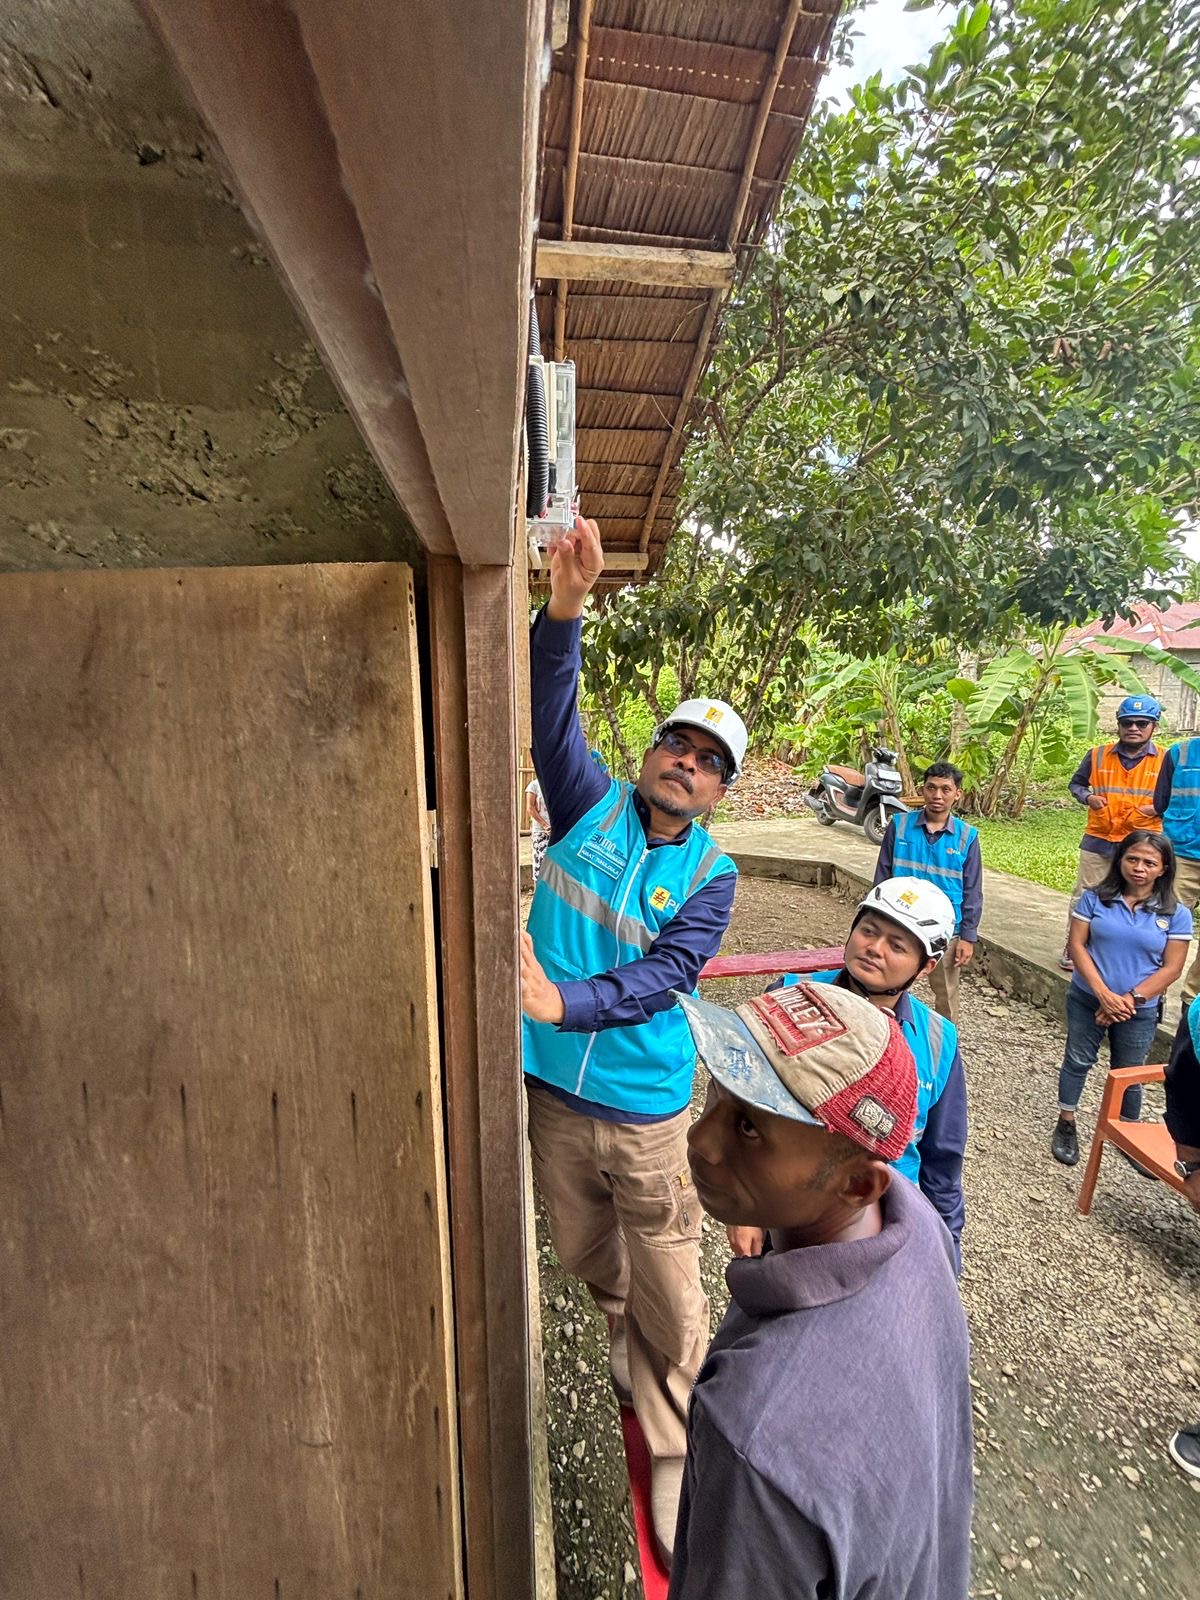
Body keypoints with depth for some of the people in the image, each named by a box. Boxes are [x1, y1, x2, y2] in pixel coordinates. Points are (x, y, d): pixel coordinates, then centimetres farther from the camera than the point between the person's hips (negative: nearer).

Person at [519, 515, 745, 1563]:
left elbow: (664, 977, -19)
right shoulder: (593, 805, -3)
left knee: (671, 1289, 12)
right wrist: (567, 609, -29)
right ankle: (625, 1337, 56)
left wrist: (564, 1000, -34)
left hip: (646, 1107, -2)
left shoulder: (710, 874, -7)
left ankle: (674, 1455, 38)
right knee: (587, 1254, 25)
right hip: (552, 1091, 2)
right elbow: (552, 718, -16)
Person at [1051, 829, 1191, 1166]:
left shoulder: (1176, 914, -6)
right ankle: (1066, 1126, 29)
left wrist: (1130, 999, -16)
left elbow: (1171, 968, -7)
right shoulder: (1094, 898, -8)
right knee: (1077, 1062, 12)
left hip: (1139, 1011, 0)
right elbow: (1076, 945, -9)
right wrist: (1104, 993, -17)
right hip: (1087, 1000, 0)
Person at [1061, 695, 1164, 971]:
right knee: (1084, 896, 7)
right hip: (1098, 841, 1)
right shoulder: (1098, 755, -1)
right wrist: (1087, 797, -8)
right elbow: (1076, 783, 12)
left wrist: (1159, 808, -14)